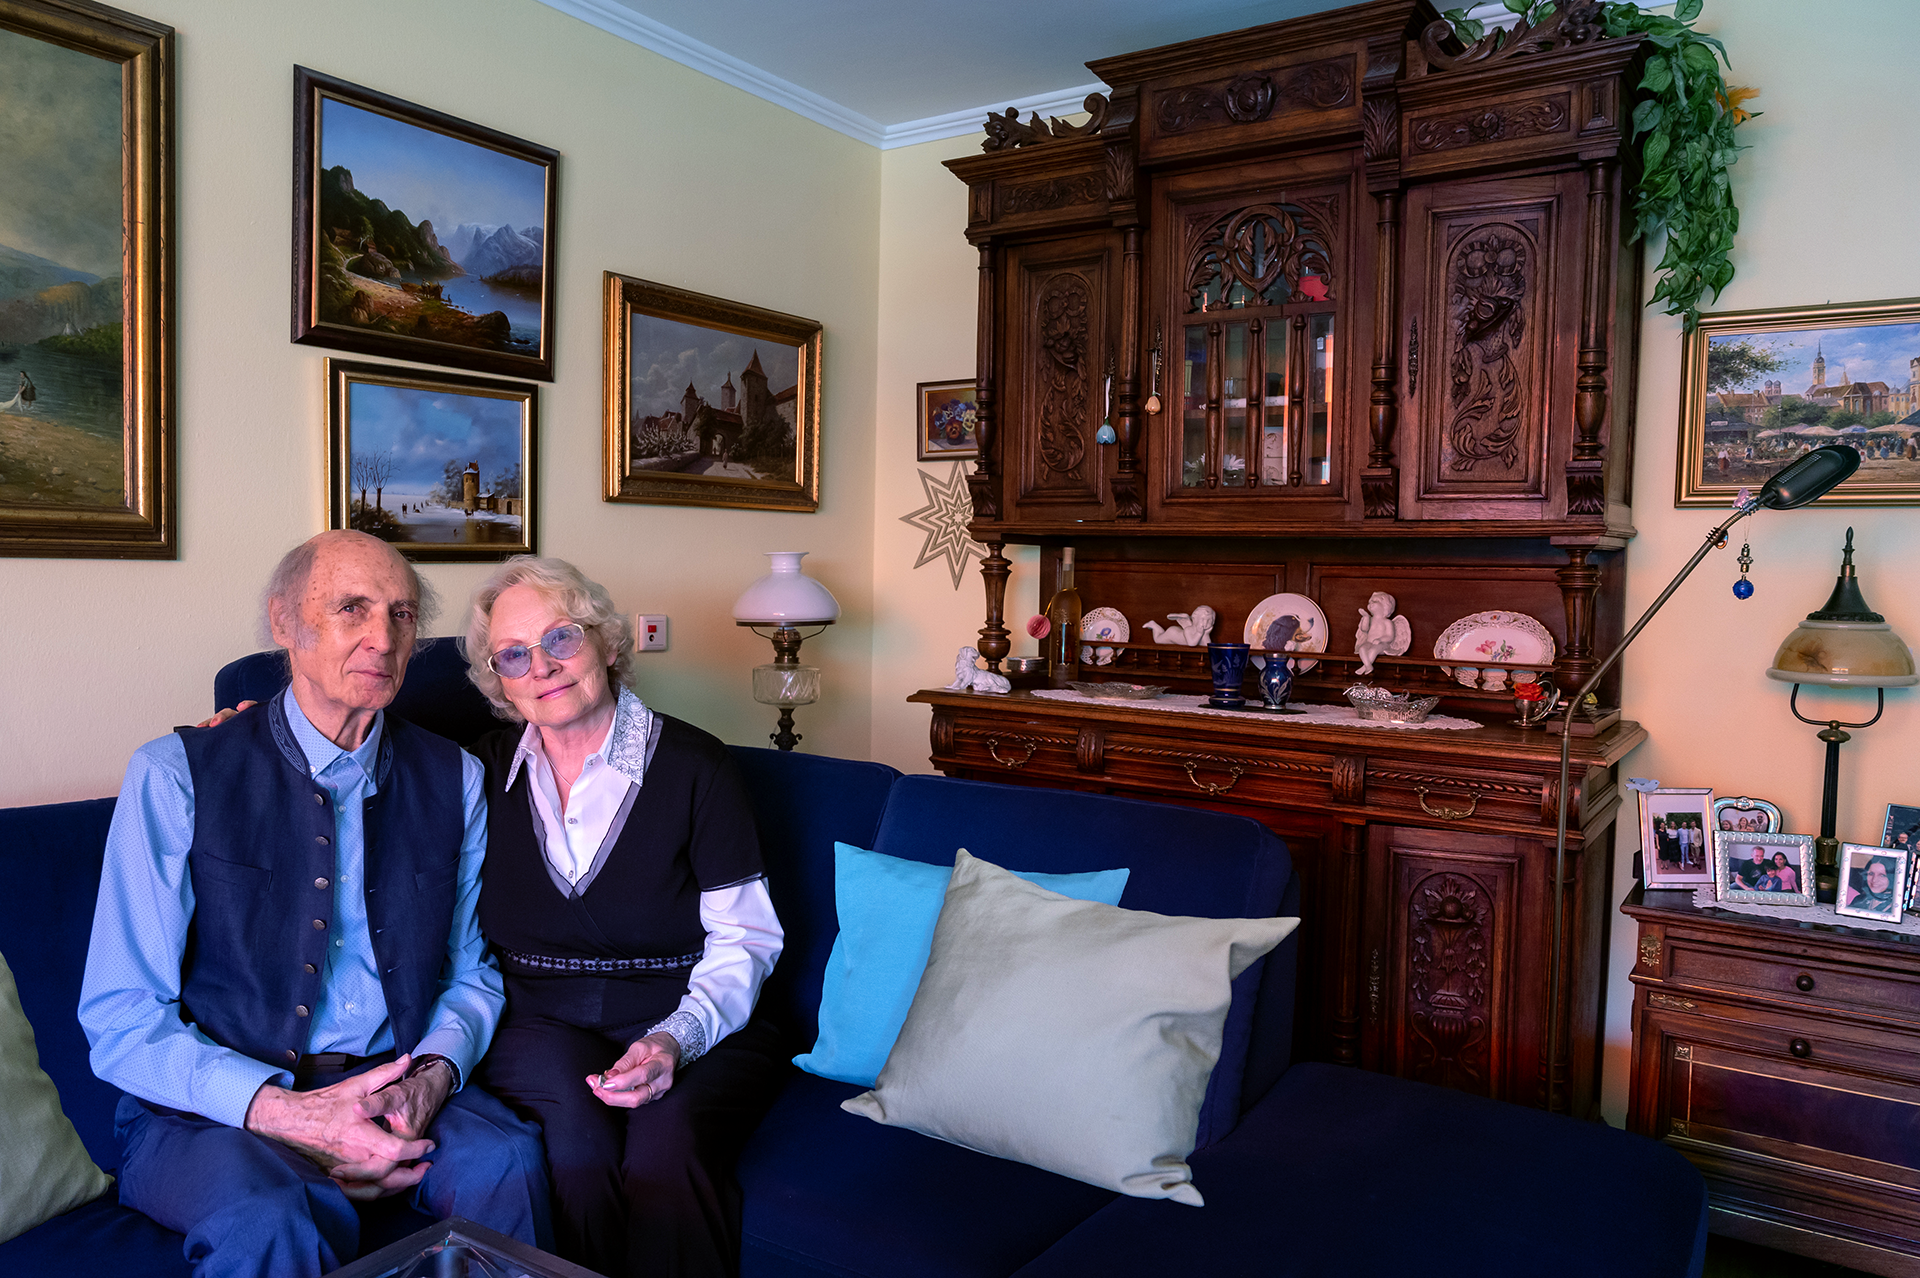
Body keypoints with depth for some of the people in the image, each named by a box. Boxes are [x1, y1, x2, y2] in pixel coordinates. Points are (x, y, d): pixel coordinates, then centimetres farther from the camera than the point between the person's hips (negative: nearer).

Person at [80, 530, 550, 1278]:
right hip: (211, 1110, -3)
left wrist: (431, 1076, -11)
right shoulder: (176, 774, -3)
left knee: (508, 1163, -27)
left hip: (398, 1095, 3)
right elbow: (121, 1019, -7)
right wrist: (284, 1111, -21)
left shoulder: (454, 781, 7)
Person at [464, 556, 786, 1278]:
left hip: (698, 1027, -2)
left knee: (667, 1144, -32)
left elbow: (744, 938, -3)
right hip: (540, 1023, 2)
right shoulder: (487, 772, 8)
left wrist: (677, 1038, -20)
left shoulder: (694, 764, -3)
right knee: (577, 1134, -30)